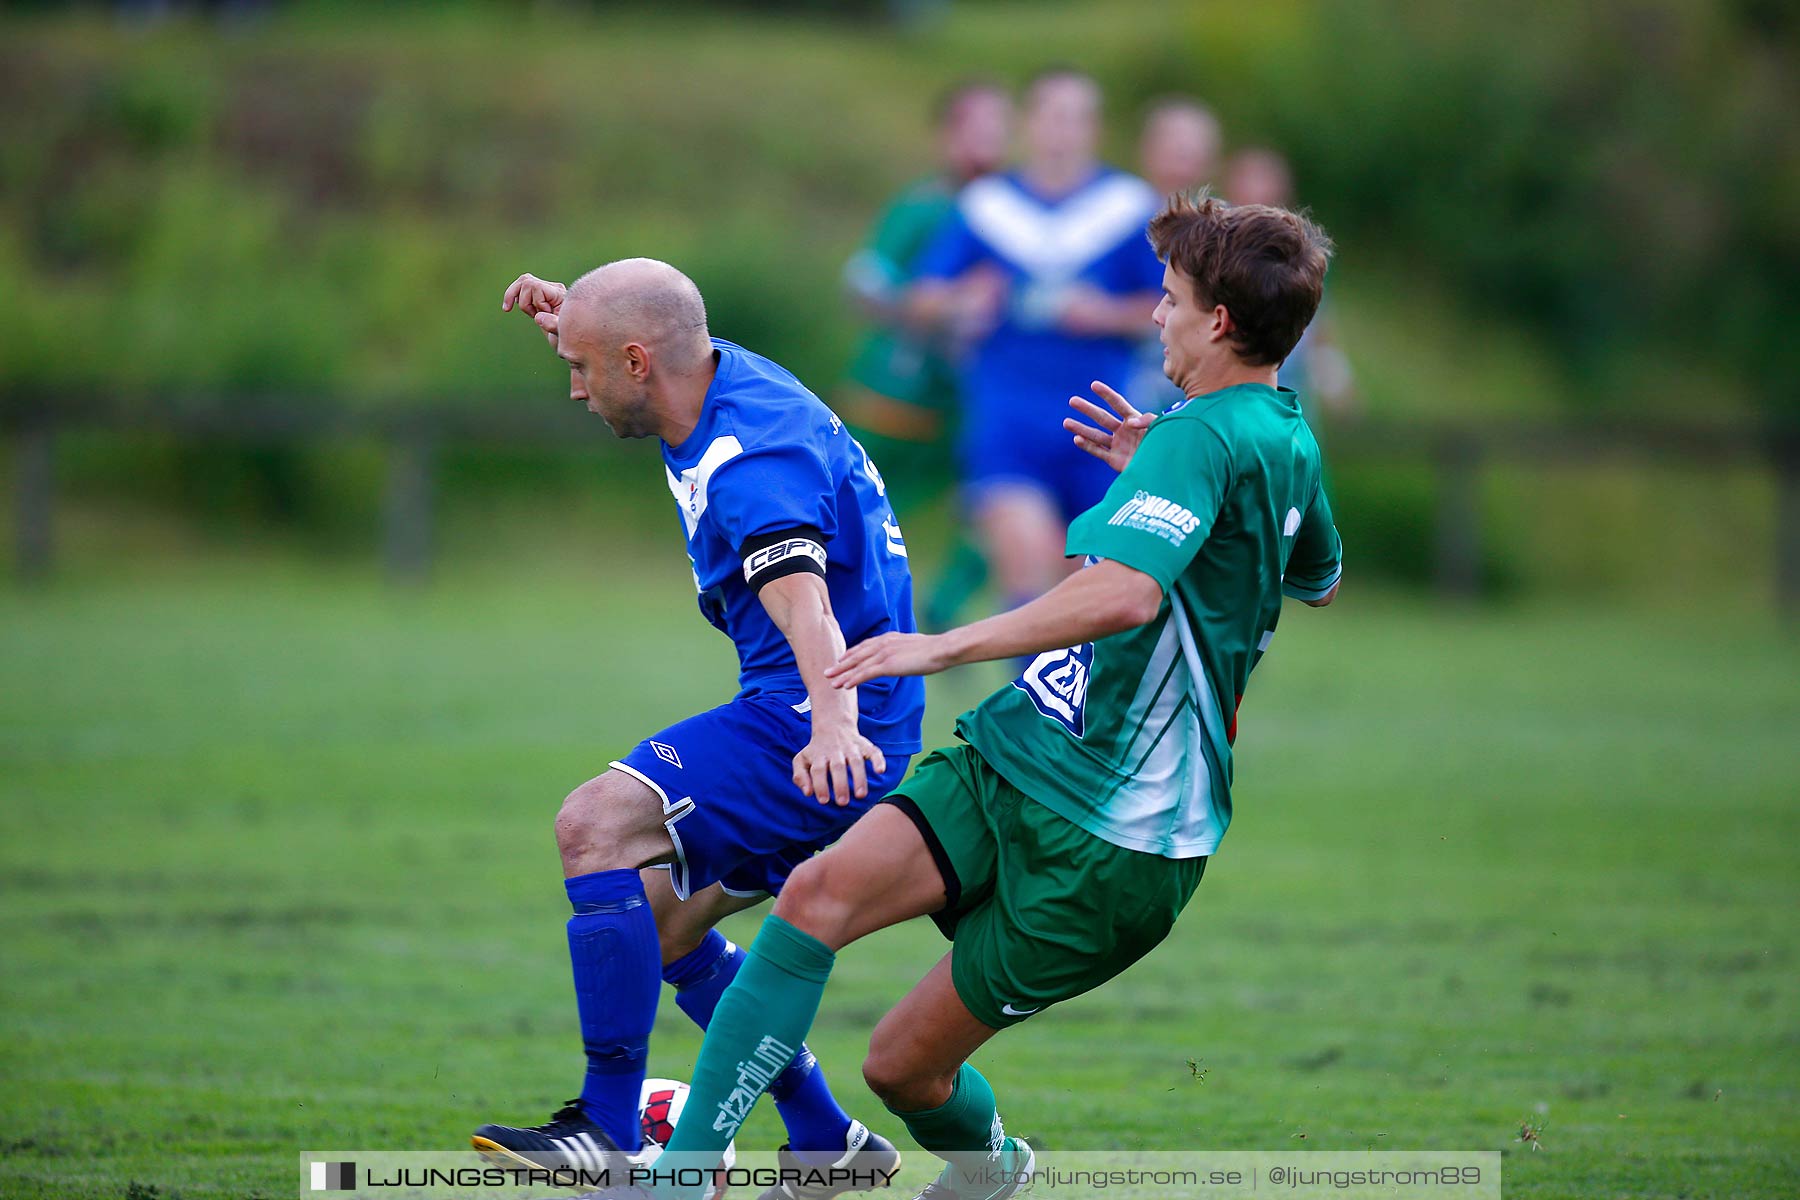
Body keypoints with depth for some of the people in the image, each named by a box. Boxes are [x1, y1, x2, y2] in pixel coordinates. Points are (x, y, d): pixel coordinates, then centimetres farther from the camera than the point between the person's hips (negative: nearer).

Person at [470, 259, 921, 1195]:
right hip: (802, 717, 11)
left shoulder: (750, 464, -23)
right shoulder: (728, 377, 8)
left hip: (819, 730, -11)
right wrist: (573, 320, 16)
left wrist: (834, 720, -58)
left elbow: (803, 602, -41)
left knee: (596, 825, -24)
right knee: (658, 922, 18)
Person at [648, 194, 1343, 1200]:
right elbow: (1321, 579, 36)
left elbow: (1126, 592, -37)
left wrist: (951, 646, -33)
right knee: (821, 894, -12)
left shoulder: (1202, 440, -18)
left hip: (1107, 839, -9)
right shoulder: (1289, 437, 14)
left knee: (907, 1068, -4)